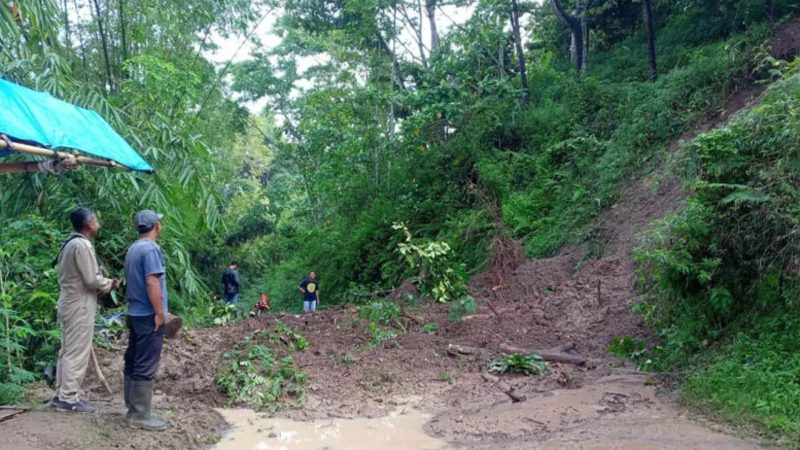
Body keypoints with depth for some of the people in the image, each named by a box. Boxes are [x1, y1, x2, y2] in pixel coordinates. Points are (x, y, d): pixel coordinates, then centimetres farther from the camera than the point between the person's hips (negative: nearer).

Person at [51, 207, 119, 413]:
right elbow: (92, 280, -20)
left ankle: (61, 394, 21)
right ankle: (68, 398, 0)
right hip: (79, 306, -10)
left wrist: (104, 283, 11)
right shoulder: (82, 245, -18)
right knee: (77, 352, -5)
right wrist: (109, 283, -2)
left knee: (68, 350, 14)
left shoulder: (70, 243, 14)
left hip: (70, 303, 10)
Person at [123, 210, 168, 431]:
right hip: (149, 315, -10)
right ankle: (141, 415, -2)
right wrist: (160, 313, -19)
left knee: (133, 362, 14)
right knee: (145, 366, -5)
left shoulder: (132, 248, 13)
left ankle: (134, 407, 22)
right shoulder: (151, 249, -16)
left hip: (135, 313, 10)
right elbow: (152, 282, -23)